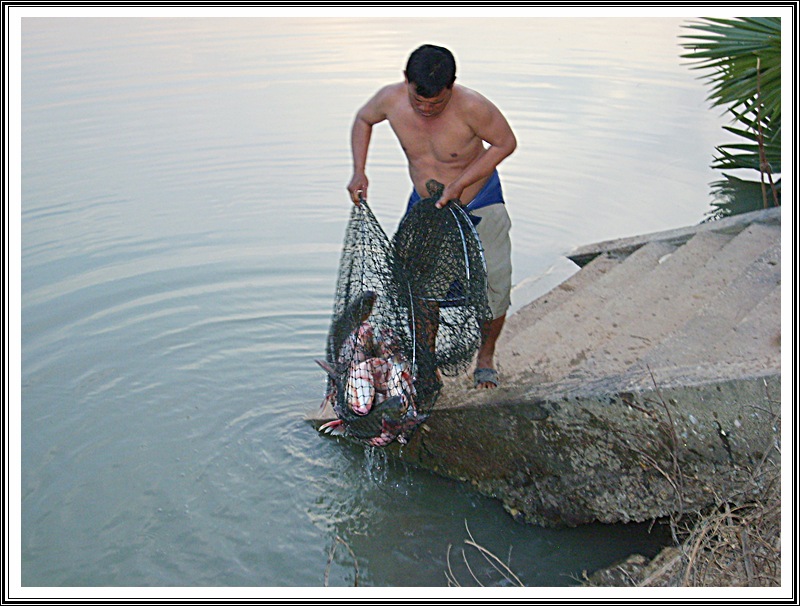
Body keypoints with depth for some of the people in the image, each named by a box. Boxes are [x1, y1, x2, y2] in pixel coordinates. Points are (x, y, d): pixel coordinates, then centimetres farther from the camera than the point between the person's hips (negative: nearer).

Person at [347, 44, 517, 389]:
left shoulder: (471, 106, -31)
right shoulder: (391, 99, -19)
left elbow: (505, 143, -16)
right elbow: (363, 119, 3)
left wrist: (460, 184, -23)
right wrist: (359, 172, -9)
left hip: (479, 205, -3)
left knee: (494, 283, -1)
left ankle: (485, 357, 25)